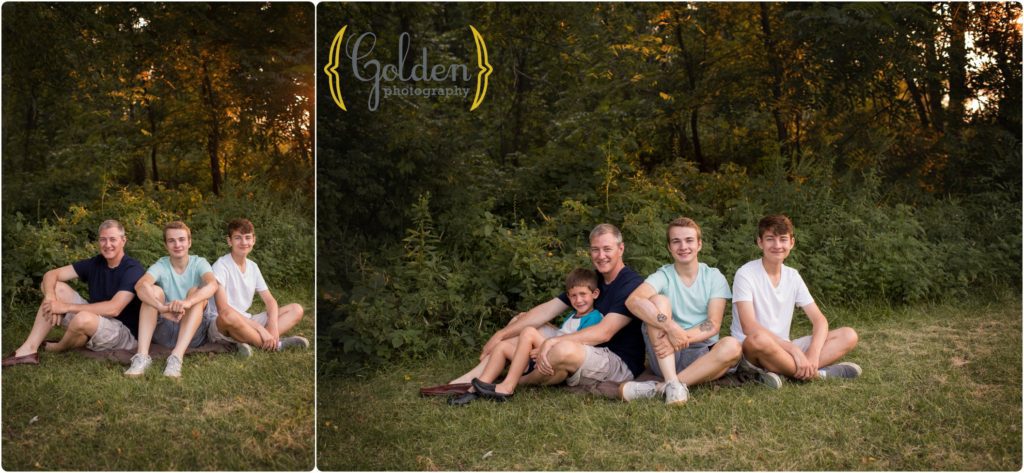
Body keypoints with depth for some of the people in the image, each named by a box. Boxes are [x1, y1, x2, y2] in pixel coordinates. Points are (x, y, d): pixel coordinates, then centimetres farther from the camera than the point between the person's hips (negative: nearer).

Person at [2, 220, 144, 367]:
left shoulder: (132, 269, -16)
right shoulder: (95, 263, 4)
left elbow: (114, 309, -27)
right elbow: (51, 274, 2)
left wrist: (67, 307, -26)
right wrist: (50, 298, -21)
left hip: (124, 332, -7)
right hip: (96, 321, 7)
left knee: (84, 319, -37)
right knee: (57, 287, -3)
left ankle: (57, 348, -1)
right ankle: (29, 350, -10)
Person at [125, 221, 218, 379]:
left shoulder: (199, 263, -4)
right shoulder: (161, 266, -3)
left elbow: (212, 285, -28)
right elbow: (140, 285, -26)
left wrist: (187, 302, -47)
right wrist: (162, 307, -45)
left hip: (193, 332, -1)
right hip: (164, 331, 1)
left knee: (196, 291, -24)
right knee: (153, 290, -19)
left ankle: (177, 357, -41)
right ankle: (142, 356, -34)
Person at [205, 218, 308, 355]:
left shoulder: (253, 267, 10)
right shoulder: (221, 266, -12)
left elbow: (270, 300, 8)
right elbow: (223, 309, -24)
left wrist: (273, 325, -15)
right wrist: (259, 328, -29)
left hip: (246, 323, 7)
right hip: (220, 326, -7)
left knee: (296, 309, -4)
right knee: (229, 316, -43)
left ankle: (250, 342, -25)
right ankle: (276, 344, -23)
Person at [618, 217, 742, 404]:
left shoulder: (714, 277, 5)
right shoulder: (663, 276, 0)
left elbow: (713, 325, -6)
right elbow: (632, 300, -22)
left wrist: (682, 337, -24)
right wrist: (671, 327, -33)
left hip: (701, 354, 1)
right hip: (666, 355, -1)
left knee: (732, 346, -30)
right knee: (658, 300, -22)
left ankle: (657, 387, -29)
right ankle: (673, 384, -35)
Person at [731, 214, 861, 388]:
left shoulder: (793, 276, 8)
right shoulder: (746, 274, -11)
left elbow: (819, 320, 3)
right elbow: (749, 327, -22)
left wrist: (813, 354, -17)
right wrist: (794, 350, -28)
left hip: (784, 349, 6)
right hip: (750, 352, -6)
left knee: (849, 336, -7)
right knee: (759, 339, -42)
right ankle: (815, 373, -19)